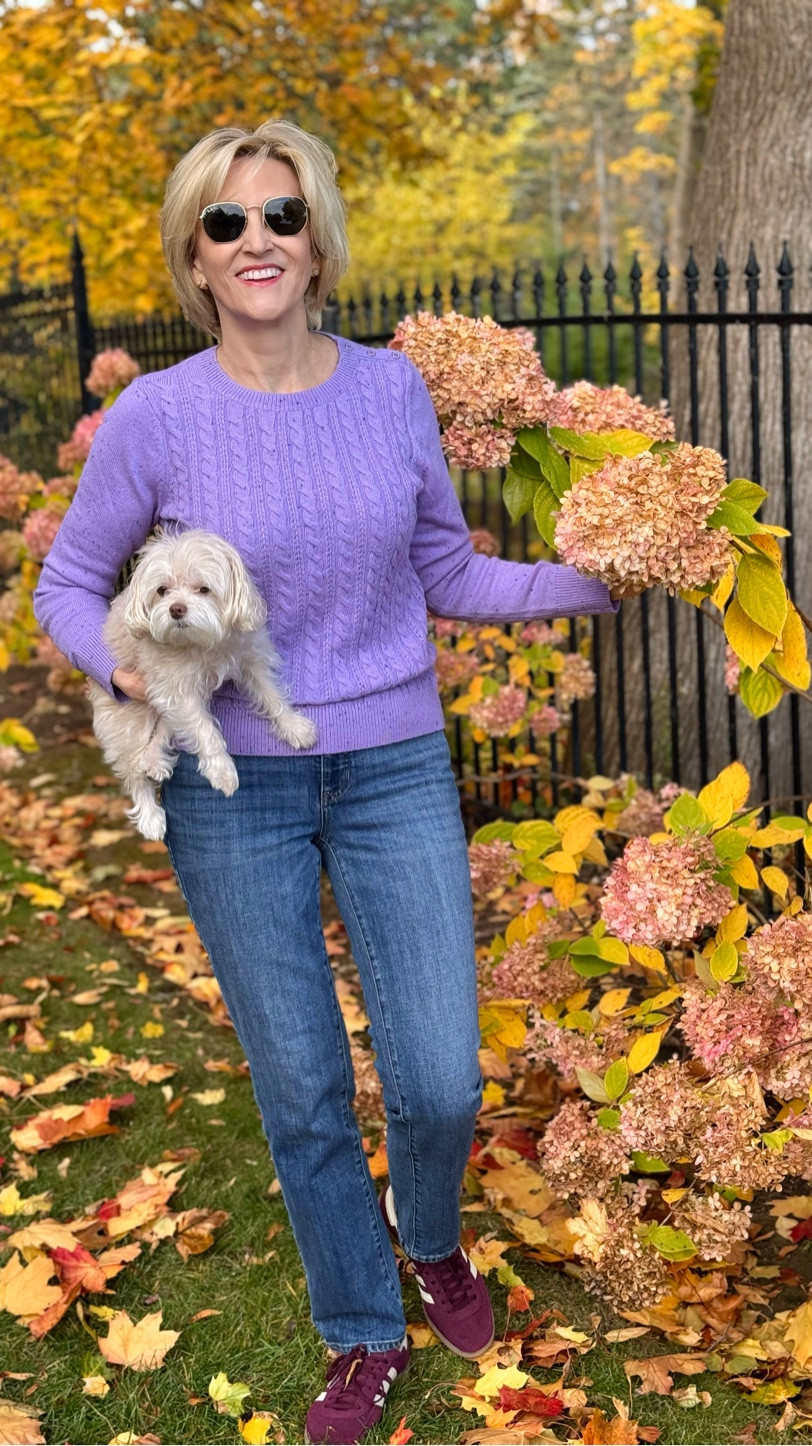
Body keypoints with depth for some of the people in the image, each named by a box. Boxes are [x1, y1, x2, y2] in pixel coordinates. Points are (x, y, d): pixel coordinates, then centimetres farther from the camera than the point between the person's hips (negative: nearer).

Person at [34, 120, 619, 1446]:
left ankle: (429, 1233, 39)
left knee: (441, 1083, 2)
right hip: (232, 787, -1)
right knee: (302, 1090, 9)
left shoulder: (391, 390, -2)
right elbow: (67, 587, 2)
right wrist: (125, 664, -18)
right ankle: (364, 1336, 33)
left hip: (394, 772, 2)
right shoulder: (155, 417, -9)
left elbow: (448, 575, 7)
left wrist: (590, 579, -6)